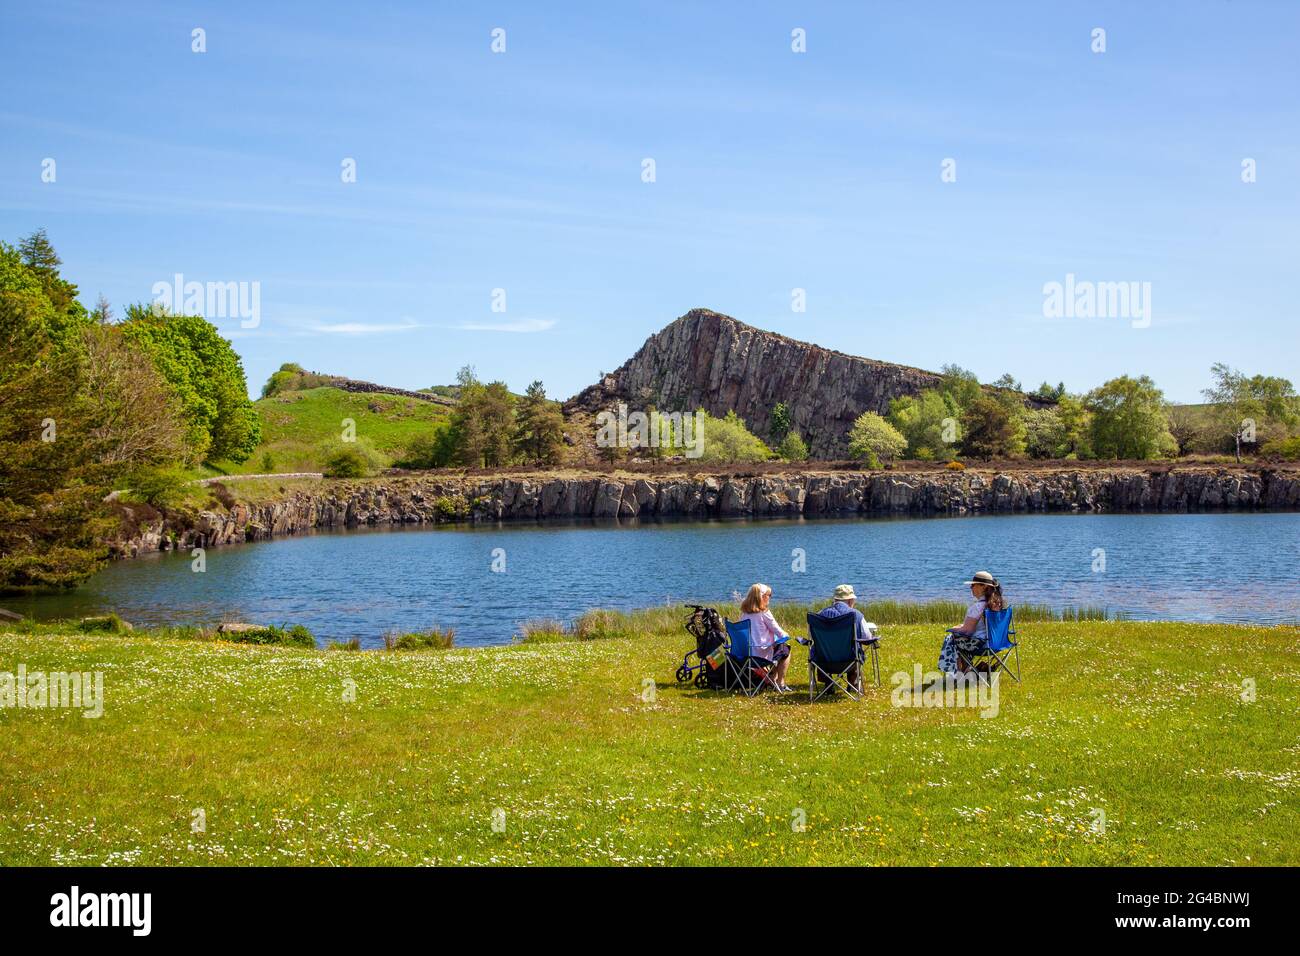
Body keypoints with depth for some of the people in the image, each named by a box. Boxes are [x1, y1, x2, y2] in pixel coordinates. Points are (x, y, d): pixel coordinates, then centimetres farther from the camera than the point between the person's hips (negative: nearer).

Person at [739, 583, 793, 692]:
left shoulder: (744, 613, 5)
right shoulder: (764, 613, -16)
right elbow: (778, 631, -9)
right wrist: (786, 636, 14)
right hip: (762, 652, -8)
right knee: (785, 650, 15)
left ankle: (773, 679, 35)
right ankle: (780, 683, 17)